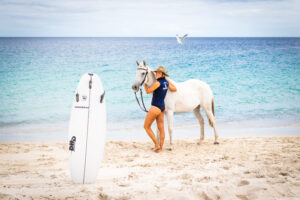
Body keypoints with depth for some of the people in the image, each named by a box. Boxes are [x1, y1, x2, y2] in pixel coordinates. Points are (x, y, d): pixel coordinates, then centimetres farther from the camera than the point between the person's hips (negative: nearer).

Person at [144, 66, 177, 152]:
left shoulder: (158, 82, -20)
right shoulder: (166, 82, 4)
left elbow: (148, 91, -11)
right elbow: (174, 89, 20)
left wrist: (145, 84, 5)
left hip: (155, 107, -9)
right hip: (162, 107, 9)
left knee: (146, 126, 4)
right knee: (161, 128, 9)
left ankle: (157, 145, 3)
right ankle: (160, 147, 13)